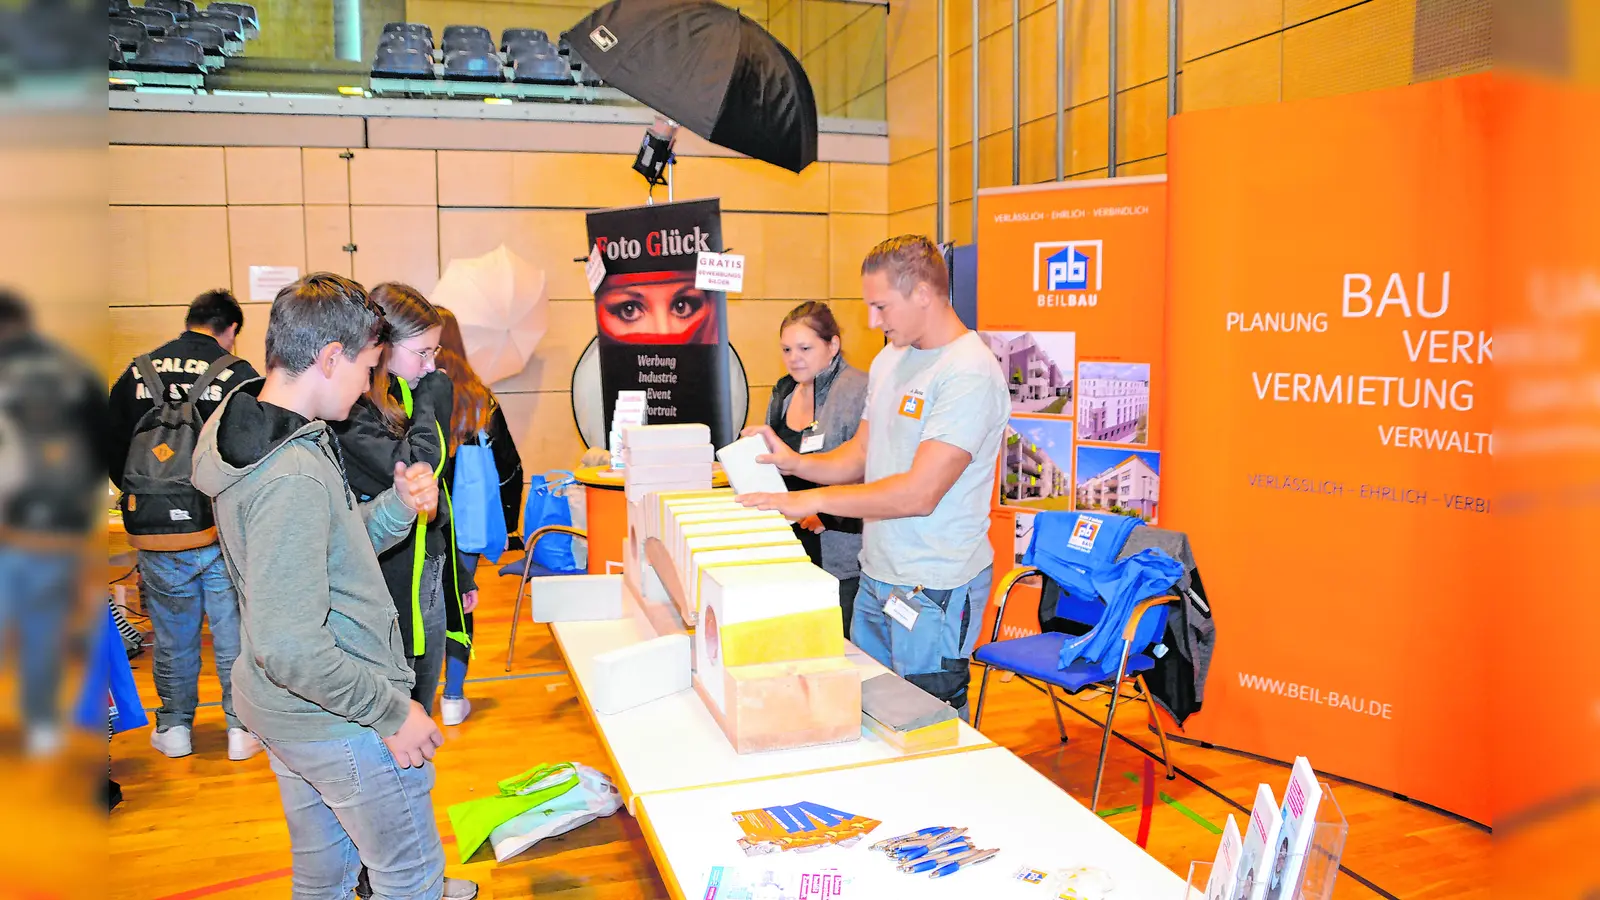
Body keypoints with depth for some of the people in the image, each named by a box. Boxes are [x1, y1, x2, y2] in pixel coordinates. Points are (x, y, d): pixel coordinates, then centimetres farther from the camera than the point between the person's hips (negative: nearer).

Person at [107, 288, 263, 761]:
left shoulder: (134, 374, 2)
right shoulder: (238, 374, -10)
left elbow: (113, 454, 9)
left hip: (157, 532, 3)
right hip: (227, 531, -3)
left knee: (172, 636, 17)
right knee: (233, 633, 9)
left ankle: (174, 727, 30)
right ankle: (241, 728, 18)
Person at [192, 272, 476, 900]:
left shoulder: (252, 433, 3)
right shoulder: (293, 476, -29)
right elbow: (289, 647, -32)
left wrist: (398, 507, -5)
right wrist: (393, 711, -22)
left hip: (280, 708, 10)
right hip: (340, 722, -10)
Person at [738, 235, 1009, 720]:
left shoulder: (970, 374, -19)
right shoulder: (889, 360, 11)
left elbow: (919, 493, -24)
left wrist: (812, 500, -21)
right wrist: (797, 462, -2)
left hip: (934, 588, -8)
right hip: (876, 575, 8)